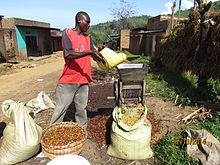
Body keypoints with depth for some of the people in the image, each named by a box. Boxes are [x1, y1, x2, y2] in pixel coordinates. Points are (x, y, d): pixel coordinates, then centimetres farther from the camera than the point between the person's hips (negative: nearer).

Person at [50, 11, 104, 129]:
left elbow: (93, 56, 10)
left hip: (83, 79, 6)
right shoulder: (67, 33, -6)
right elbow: (69, 55, -19)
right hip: (68, 80, -5)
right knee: (61, 108, 5)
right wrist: (89, 52, -27)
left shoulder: (87, 38, 12)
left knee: (81, 108, 15)